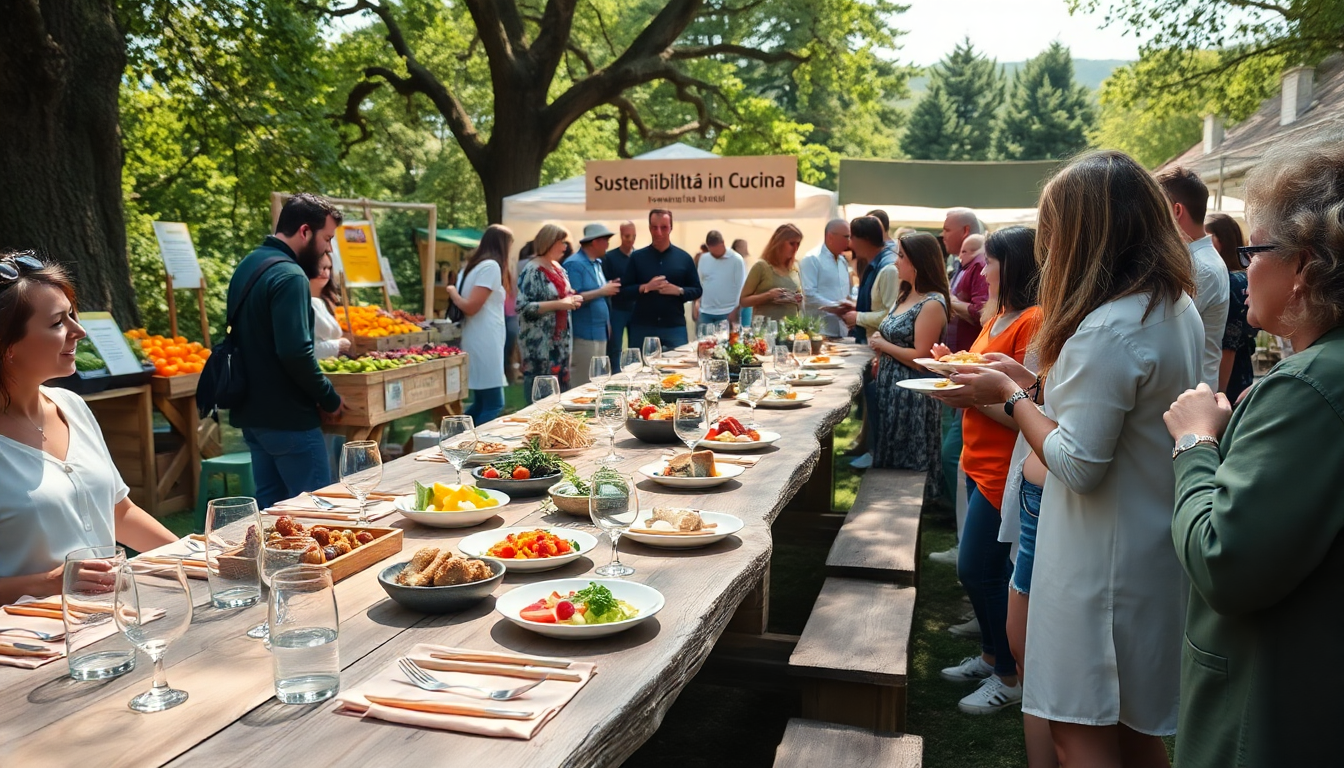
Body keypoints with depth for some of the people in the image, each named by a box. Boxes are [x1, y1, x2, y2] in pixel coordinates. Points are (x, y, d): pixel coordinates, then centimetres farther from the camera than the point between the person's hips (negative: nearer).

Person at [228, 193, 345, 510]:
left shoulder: (248, 266, 12)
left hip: (251, 411, 10)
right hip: (287, 416, -10)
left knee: (270, 502, 17)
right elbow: (295, 352, -26)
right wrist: (330, 399, -13)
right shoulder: (289, 276, -19)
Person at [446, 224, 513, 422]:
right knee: (493, 406, -4)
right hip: (484, 344, -10)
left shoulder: (471, 265, 16)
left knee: (481, 404, 16)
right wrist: (453, 293, -2)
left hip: (477, 342, 10)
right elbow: (470, 307, -17)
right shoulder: (491, 266, -13)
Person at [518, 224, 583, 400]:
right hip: (539, 344, -8)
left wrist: (572, 299, 3)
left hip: (560, 341, 8)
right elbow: (523, 307, -21)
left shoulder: (559, 268, 13)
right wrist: (558, 304, -23)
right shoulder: (532, 271, -14)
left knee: (559, 387, 11)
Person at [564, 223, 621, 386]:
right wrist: (602, 291, -17)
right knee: (583, 386, -6)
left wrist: (609, 289, 5)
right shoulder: (574, 264, -13)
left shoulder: (597, 263, 16)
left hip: (600, 331, 9)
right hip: (585, 334, -9)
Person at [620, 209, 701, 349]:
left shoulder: (684, 258, 6)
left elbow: (697, 290, 7)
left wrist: (679, 290, -12)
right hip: (642, 326, 0)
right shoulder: (637, 257, 5)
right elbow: (624, 290, 3)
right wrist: (645, 287, -15)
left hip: (675, 327, 0)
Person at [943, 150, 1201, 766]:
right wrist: (1035, 384, 10)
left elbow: (1078, 465, -23)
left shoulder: (1108, 331, -24)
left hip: (1103, 562, -9)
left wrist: (1011, 397, -12)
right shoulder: (1178, 308, 6)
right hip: (1155, 549, 10)